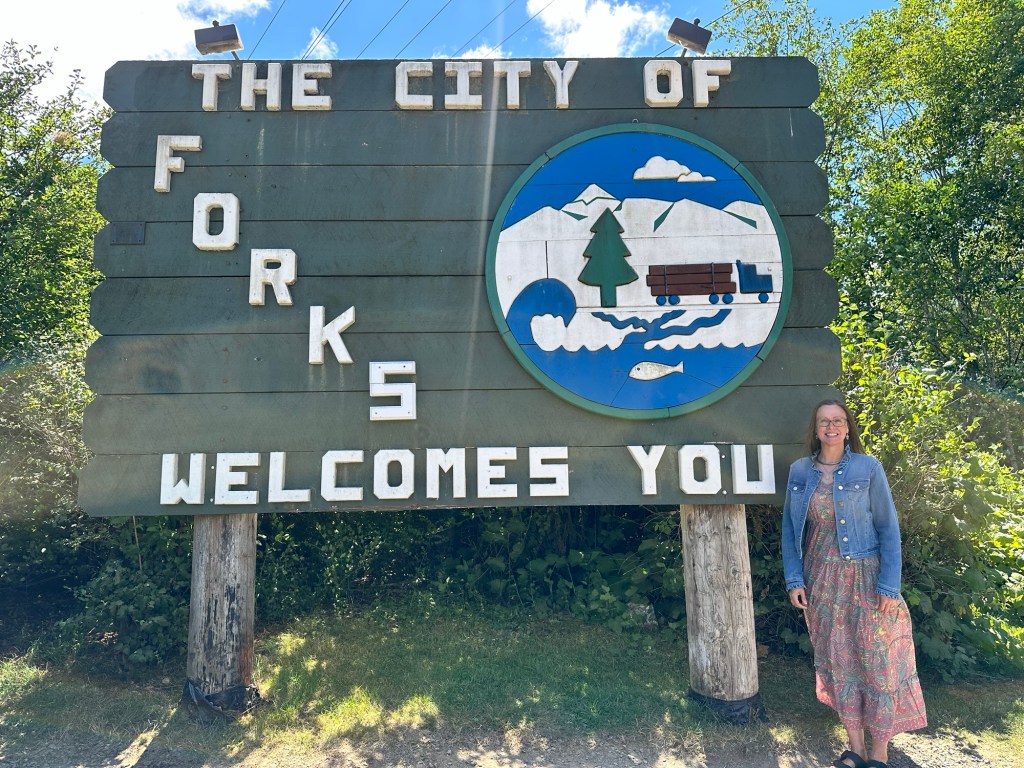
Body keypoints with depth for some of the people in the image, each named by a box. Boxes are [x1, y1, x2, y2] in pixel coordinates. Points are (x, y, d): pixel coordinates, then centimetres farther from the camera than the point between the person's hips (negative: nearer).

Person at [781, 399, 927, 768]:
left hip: (866, 576, -2)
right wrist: (794, 579, -1)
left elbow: (888, 528, -6)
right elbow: (790, 528, 5)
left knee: (878, 660, 3)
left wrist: (889, 586, -11)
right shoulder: (799, 471, 1)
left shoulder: (868, 467, -6)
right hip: (822, 581, 3)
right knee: (838, 661, 10)